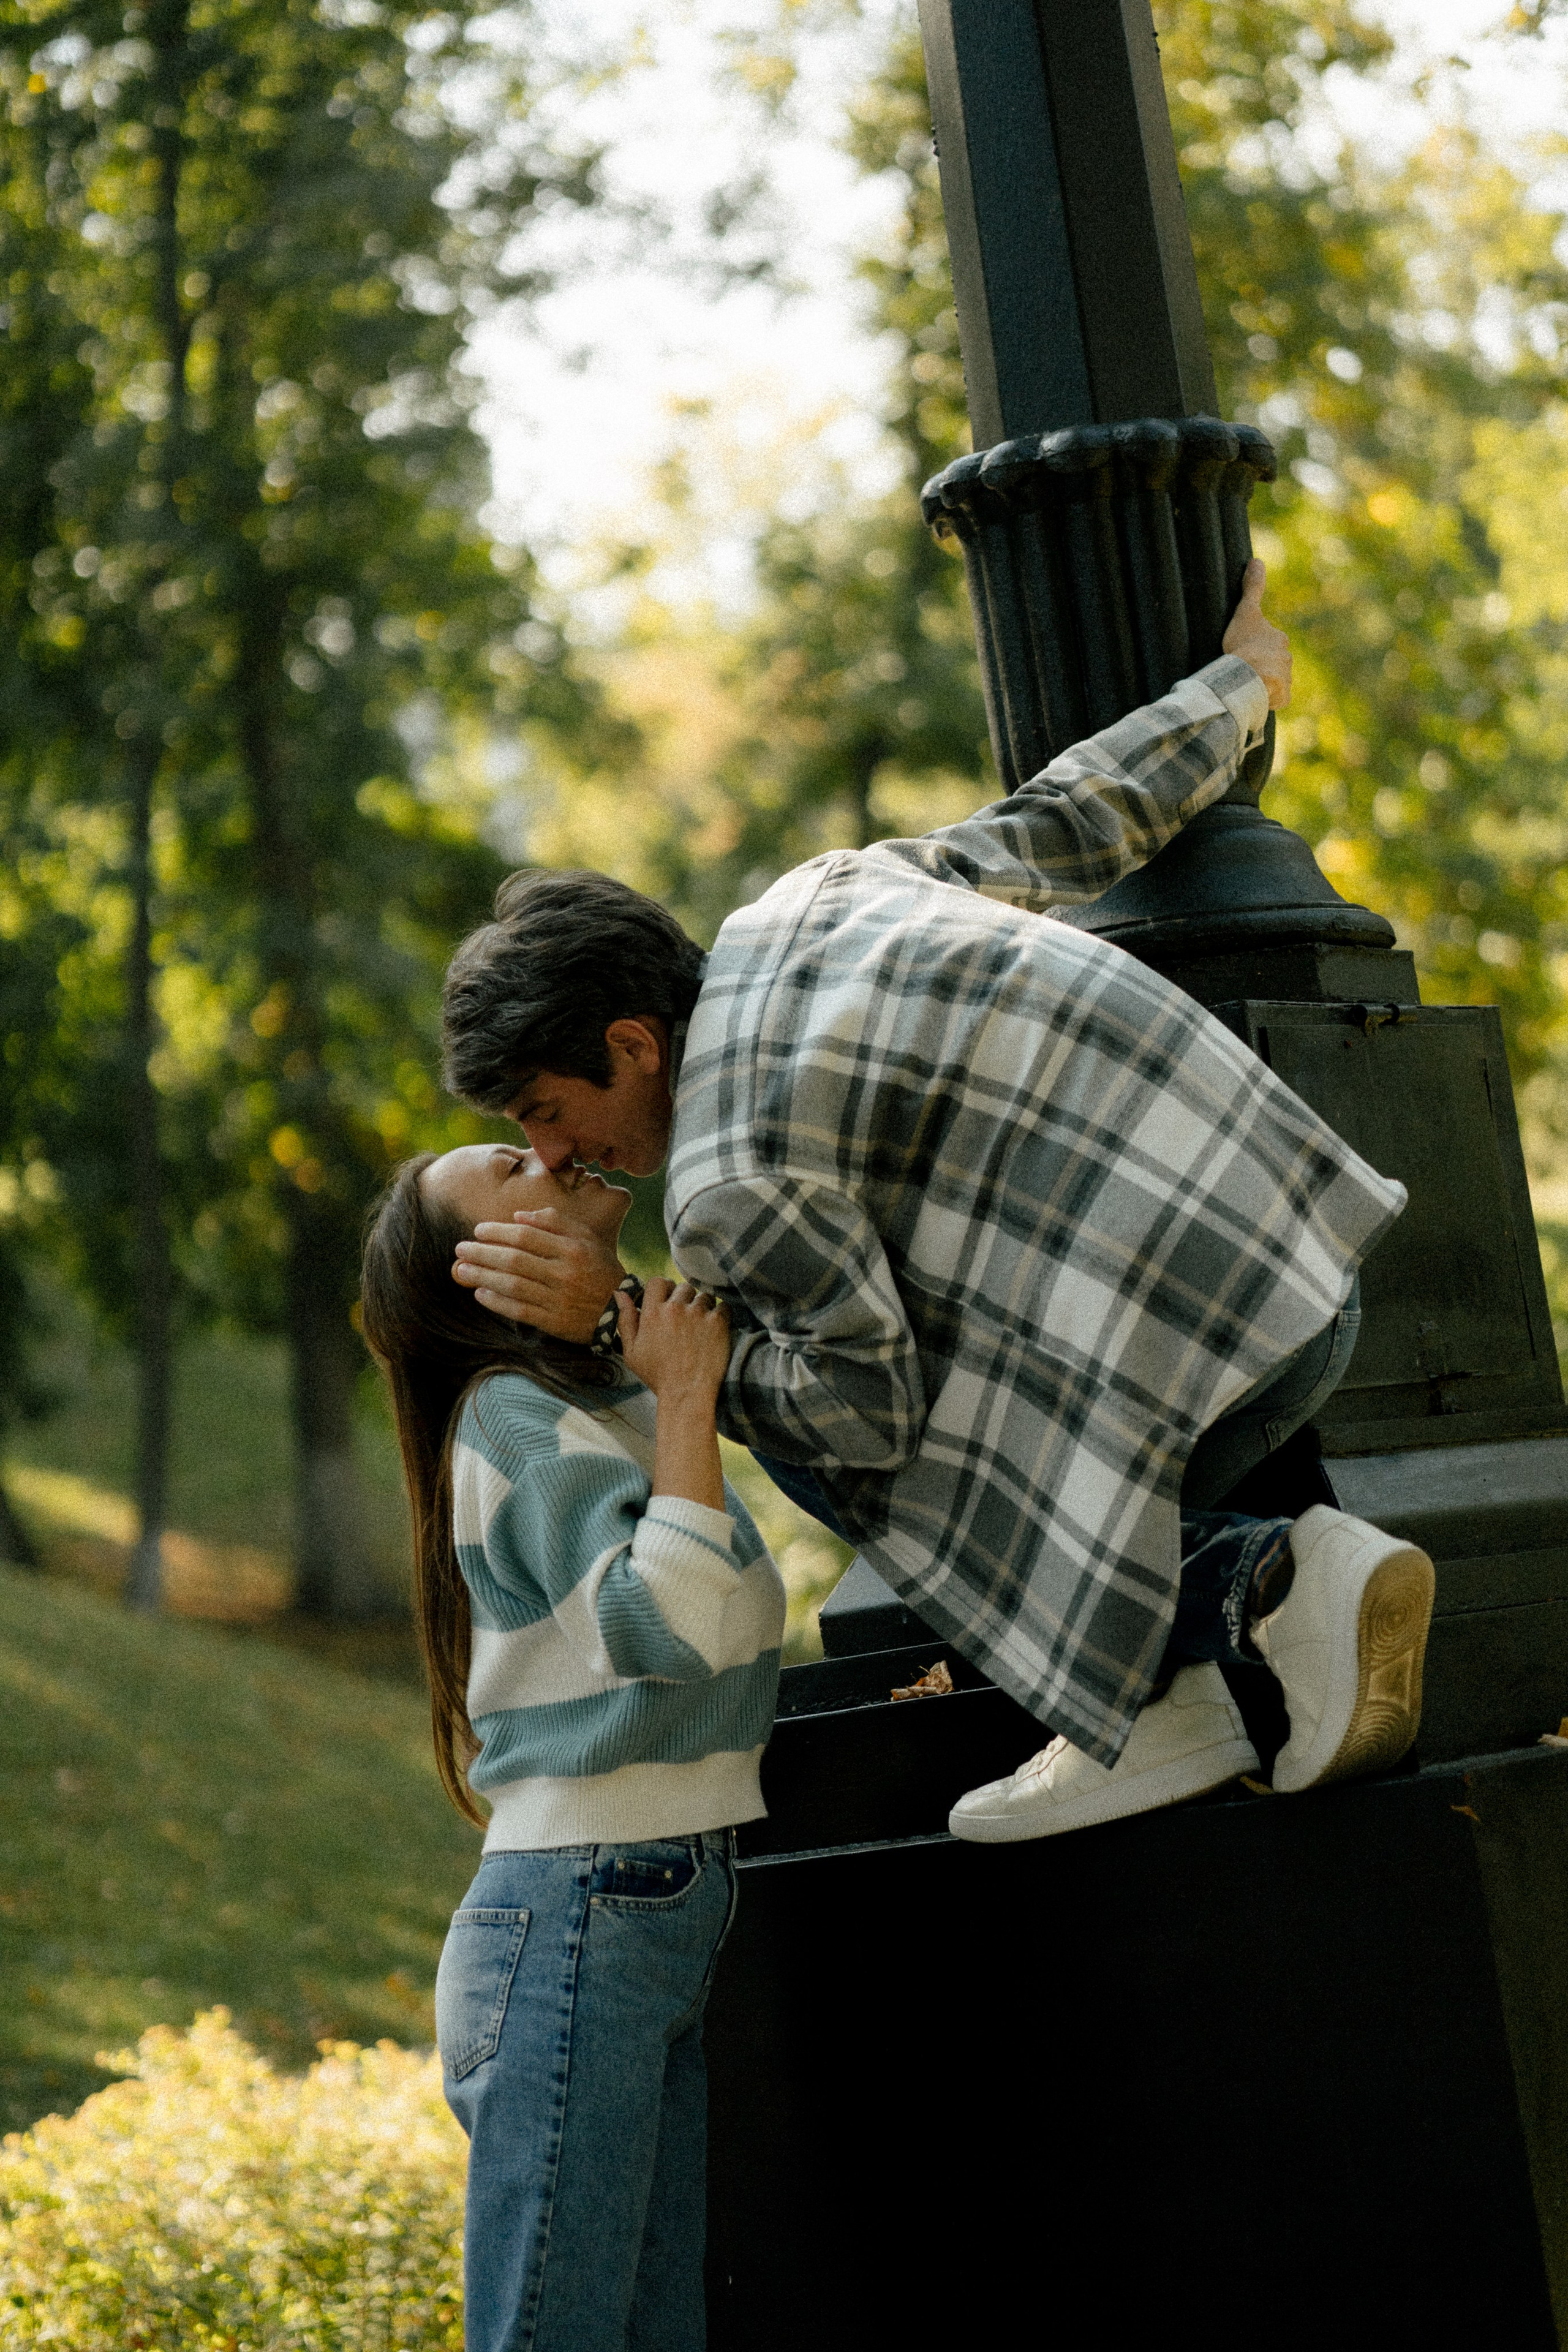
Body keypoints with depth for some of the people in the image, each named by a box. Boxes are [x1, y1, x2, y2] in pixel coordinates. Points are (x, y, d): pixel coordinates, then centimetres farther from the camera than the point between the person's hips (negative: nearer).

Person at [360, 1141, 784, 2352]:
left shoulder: (617, 1400, 16)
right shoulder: (521, 1416, -10)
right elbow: (665, 1626, -22)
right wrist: (685, 1399, -15)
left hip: (668, 1922, 9)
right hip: (581, 1921, -9)